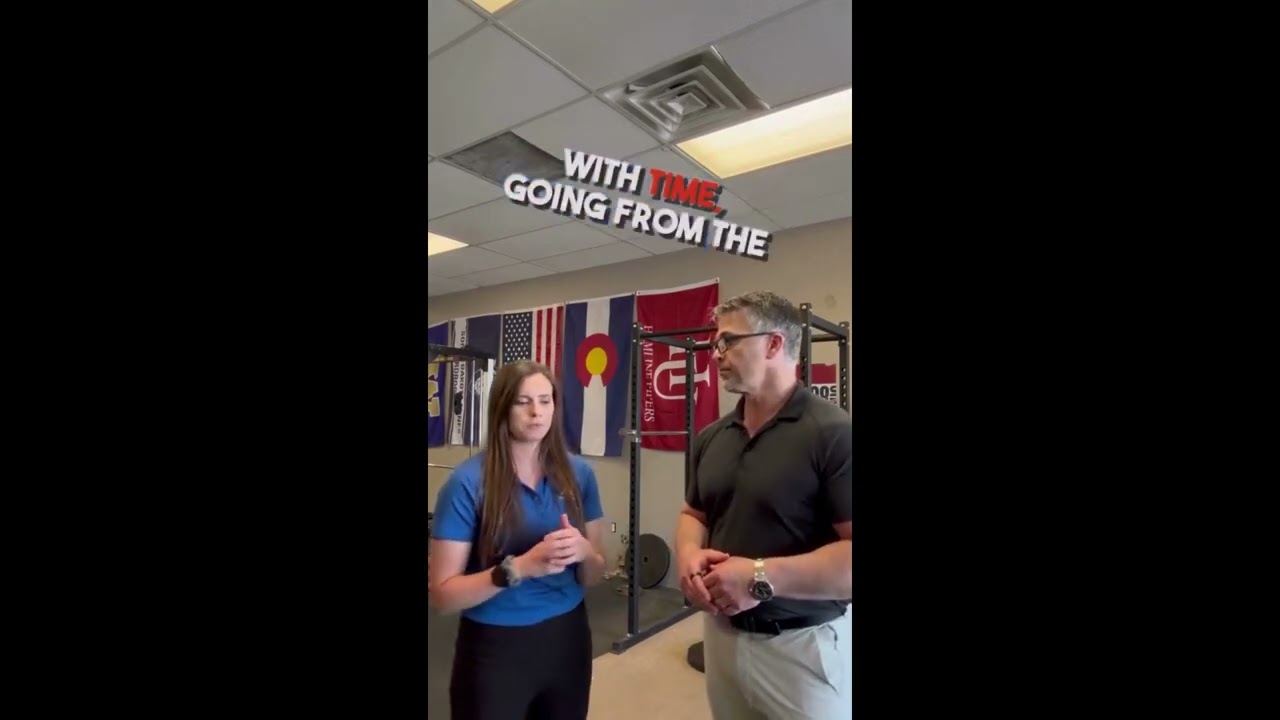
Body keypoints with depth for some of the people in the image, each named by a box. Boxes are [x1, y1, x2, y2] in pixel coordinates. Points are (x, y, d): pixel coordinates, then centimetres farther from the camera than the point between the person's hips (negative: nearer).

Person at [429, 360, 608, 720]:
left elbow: (595, 574, 3)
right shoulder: (468, 482, -16)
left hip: (568, 639, 4)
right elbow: (442, 594, -15)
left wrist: (583, 552, -19)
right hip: (494, 649, -4)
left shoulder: (578, 473, -5)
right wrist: (520, 568, -28)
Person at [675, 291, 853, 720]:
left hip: (803, 646, -6)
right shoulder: (711, 437, 4)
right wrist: (690, 554, -6)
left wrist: (763, 577, -24)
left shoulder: (833, 434, -18)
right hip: (721, 632, 6)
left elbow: (848, 558, -23)